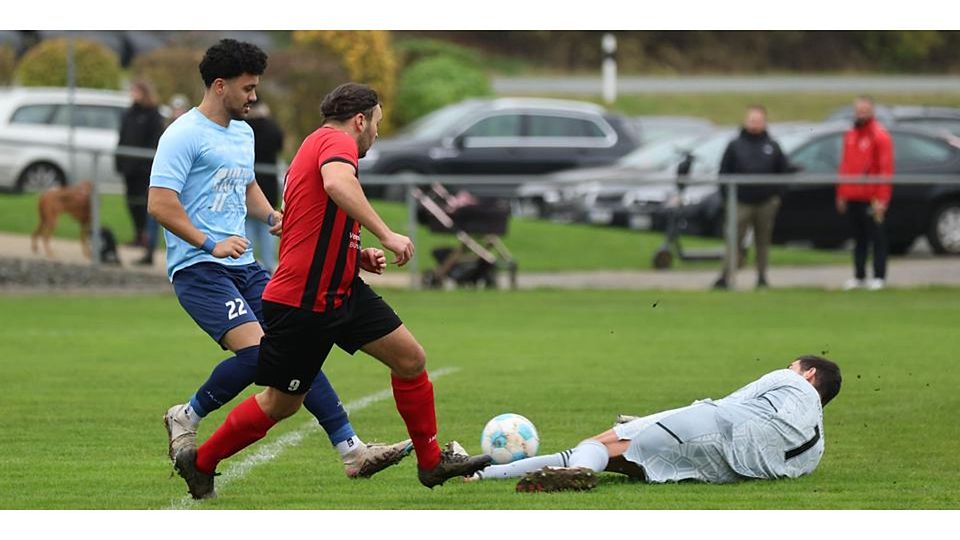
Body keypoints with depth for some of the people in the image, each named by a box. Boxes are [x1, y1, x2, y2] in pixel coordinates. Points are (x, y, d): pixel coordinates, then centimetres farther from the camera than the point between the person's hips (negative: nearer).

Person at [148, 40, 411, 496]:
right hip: (197, 269, -9)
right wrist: (210, 245, -21)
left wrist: (271, 216, 15)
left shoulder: (243, 133, 18)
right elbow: (160, 204, -16)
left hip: (244, 267, 9)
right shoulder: (184, 135, -10)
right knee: (254, 351, -25)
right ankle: (187, 418, -2)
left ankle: (351, 450, 0)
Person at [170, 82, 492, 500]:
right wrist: (386, 235, -34)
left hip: (340, 290, 10)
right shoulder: (336, 141, -11)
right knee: (282, 403, 2)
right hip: (301, 302, -10)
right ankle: (200, 463, 20)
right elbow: (337, 183, -37)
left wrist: (358, 257, 13)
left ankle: (432, 462, 13)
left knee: (410, 358, 3)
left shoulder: (316, 145, 19)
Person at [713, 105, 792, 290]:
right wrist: (727, 196, -2)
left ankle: (762, 278, 13)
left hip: (766, 203, 2)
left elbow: (783, 171, 12)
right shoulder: (735, 146, 4)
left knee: (763, 242, 7)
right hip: (742, 203, -2)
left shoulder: (772, 146, 8)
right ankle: (724, 277, -7)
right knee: (734, 240, -7)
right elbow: (724, 172, 5)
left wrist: (777, 195, 3)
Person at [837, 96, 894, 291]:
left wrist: (881, 199, -16)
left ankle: (879, 277, 2)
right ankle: (859, 276, 15)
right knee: (859, 238, 11)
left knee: (876, 238, -1)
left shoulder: (880, 136, -7)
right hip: (853, 198, 7)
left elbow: (886, 170, -12)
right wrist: (841, 194, 14)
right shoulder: (850, 135, 14)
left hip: (872, 199, -7)